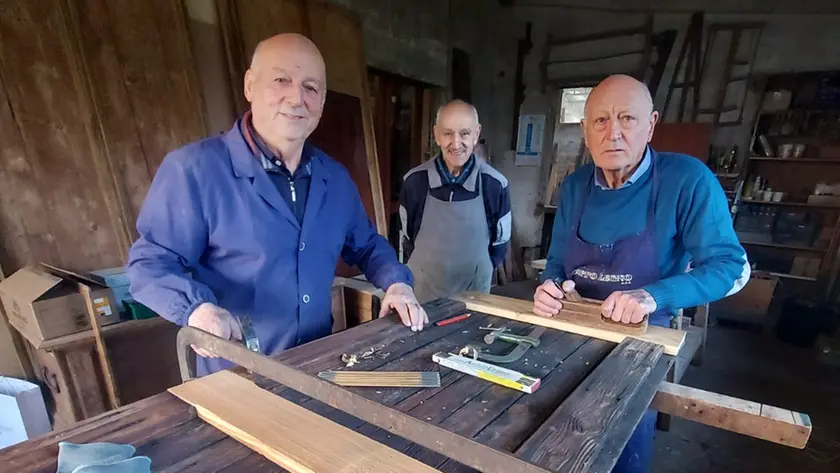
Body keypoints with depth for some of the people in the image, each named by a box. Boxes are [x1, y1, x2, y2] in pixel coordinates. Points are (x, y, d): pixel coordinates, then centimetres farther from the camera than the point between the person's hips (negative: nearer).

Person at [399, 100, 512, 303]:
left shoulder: (494, 184, -12)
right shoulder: (414, 181, -11)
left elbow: (500, 241, 2)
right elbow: (406, 237, 4)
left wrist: (477, 272, 5)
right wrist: (423, 270, 8)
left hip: (473, 293, 0)